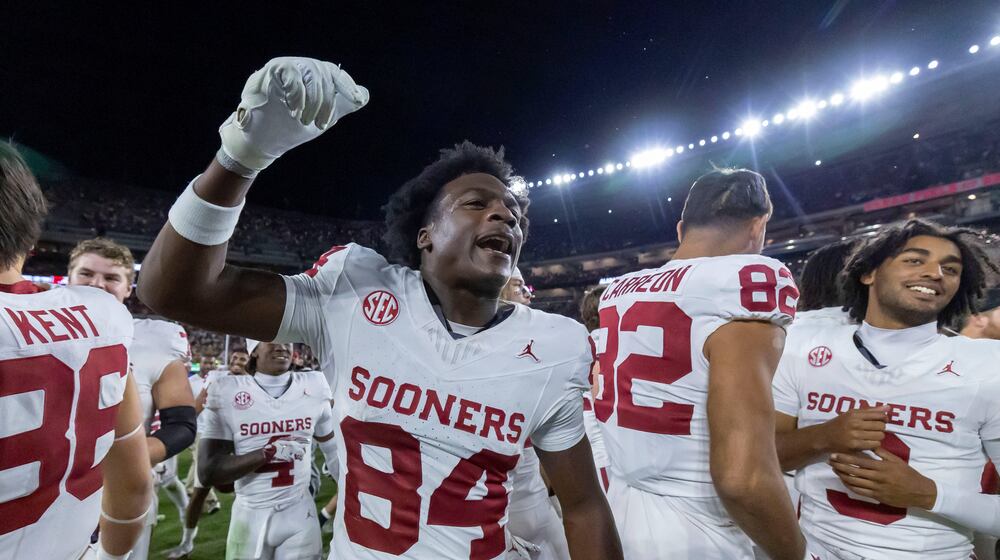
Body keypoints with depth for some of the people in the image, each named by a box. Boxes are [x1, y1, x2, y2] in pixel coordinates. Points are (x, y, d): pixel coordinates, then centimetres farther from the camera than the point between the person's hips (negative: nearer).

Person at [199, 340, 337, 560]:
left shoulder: (314, 387, -5)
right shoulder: (227, 393, -10)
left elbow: (333, 447, 9)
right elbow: (207, 471, -11)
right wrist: (268, 454, -21)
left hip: (300, 512, 1)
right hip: (251, 515, -1)